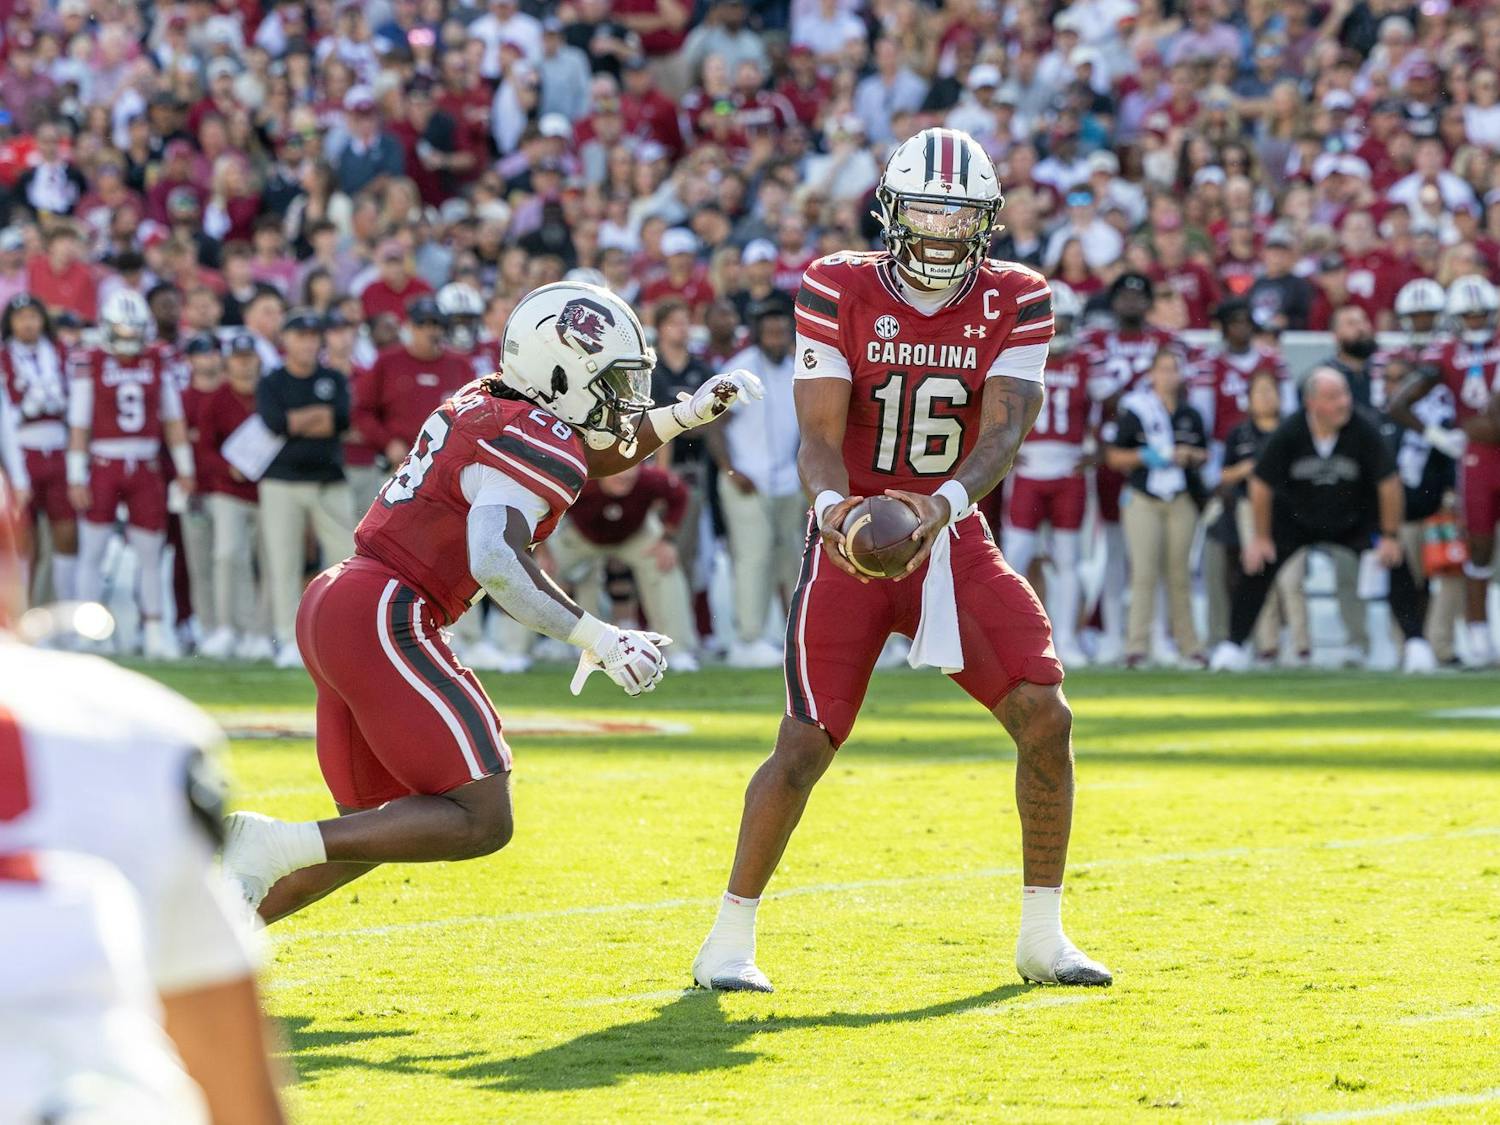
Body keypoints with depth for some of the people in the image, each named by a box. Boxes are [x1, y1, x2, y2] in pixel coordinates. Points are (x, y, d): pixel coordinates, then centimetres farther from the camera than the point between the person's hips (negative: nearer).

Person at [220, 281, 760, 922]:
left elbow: (588, 457, 34)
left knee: (373, 833, 19)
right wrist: (599, 640, -22)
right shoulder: (535, 440, -11)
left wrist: (685, 416, 24)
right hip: (384, 620, -10)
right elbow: (497, 561, -25)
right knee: (481, 822, -10)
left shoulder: (485, 405, 17)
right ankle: (275, 846, -17)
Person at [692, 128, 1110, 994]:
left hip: (952, 537, 2)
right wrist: (833, 506, -32)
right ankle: (730, 939, 6)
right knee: (807, 743, -10)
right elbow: (819, 435, -10)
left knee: (1044, 714, -10)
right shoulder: (840, 292, -7)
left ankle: (1044, 934, 6)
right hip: (855, 537, -2)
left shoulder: (1014, 301, -3)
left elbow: (1005, 431, -13)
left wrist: (944, 501, -33)